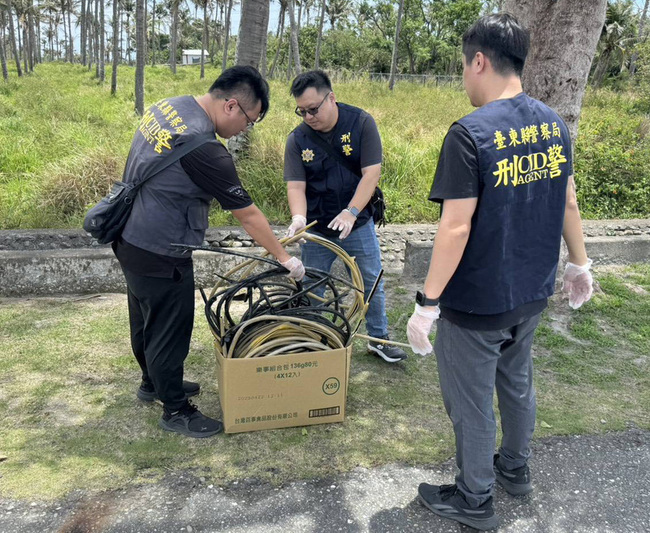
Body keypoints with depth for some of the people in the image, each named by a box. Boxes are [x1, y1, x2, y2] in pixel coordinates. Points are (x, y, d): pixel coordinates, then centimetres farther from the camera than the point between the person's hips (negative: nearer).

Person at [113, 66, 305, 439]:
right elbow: (249, 216, -21)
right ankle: (176, 410, 26)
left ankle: (154, 382, 47)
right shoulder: (204, 149, -28)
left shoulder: (166, 107, 0)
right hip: (161, 256, -9)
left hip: (130, 239, 10)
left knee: (147, 321, 25)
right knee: (169, 332, 7)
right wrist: (286, 259, -10)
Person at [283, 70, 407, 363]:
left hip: (357, 225, 0)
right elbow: (295, 185, -12)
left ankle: (379, 338, 31)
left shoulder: (361, 122, -12)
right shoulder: (297, 139, -8)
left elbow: (371, 173, -18)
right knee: (312, 290, 10)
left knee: (372, 284, 12)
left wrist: (350, 212, -29)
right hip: (316, 229, 1)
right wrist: (298, 218, -32)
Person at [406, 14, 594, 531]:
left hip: (477, 303, -7)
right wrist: (579, 263, 21)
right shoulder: (554, 123, 1)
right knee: (517, 383, 26)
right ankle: (515, 469, 46)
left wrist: (427, 302, -18)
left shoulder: (470, 133, -21)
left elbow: (456, 227, -24)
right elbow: (568, 203, 9)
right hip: (532, 294, 7)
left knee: (471, 401, 11)